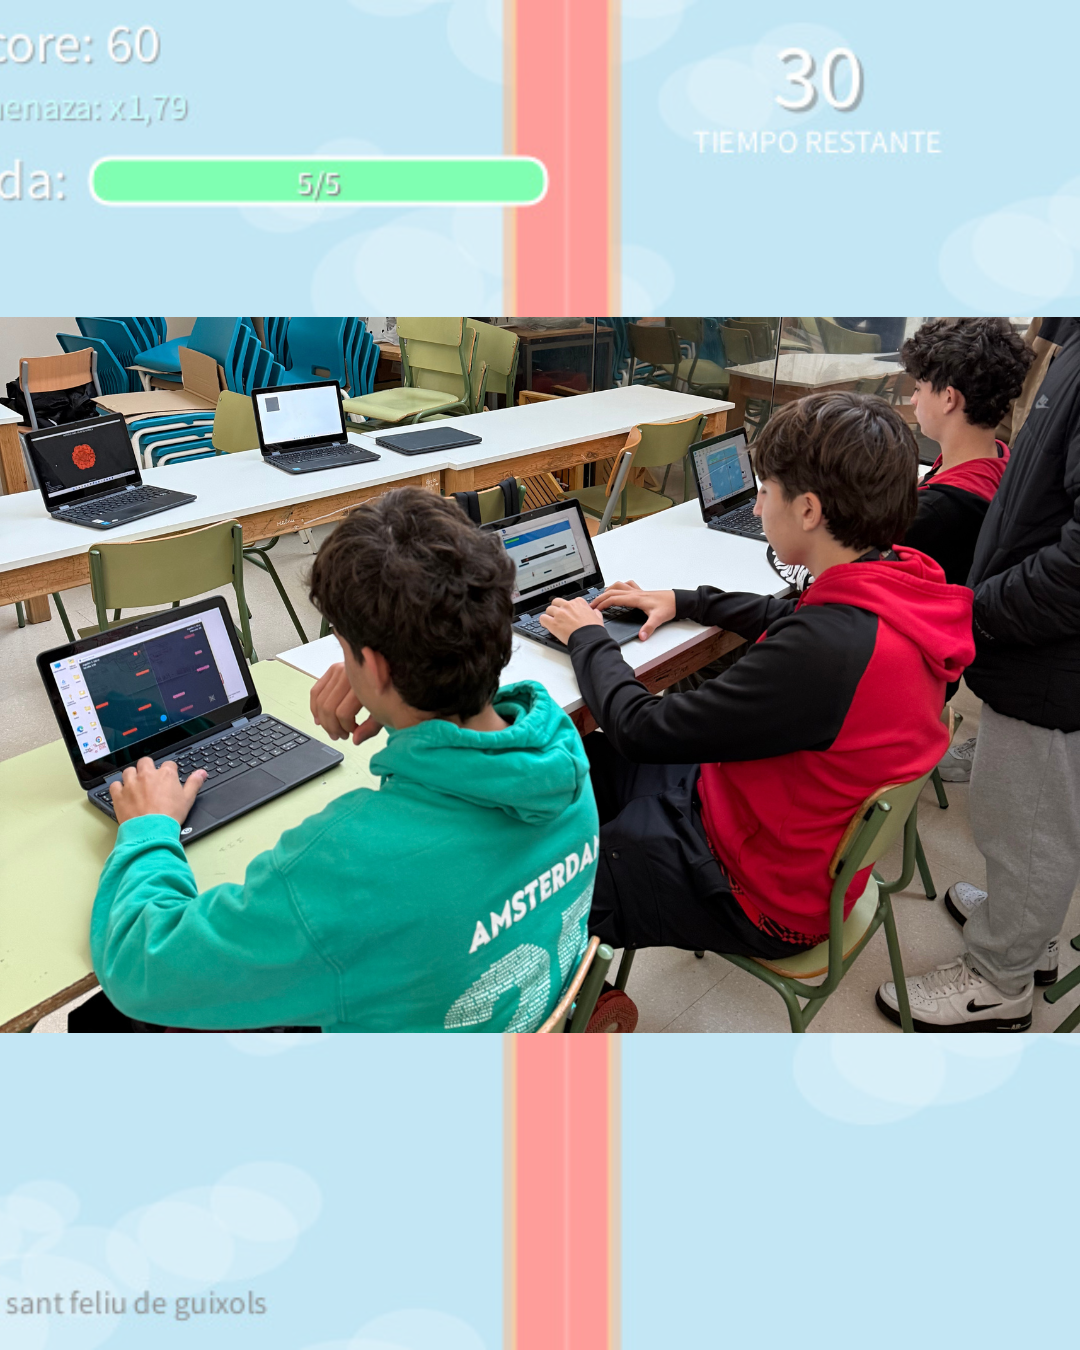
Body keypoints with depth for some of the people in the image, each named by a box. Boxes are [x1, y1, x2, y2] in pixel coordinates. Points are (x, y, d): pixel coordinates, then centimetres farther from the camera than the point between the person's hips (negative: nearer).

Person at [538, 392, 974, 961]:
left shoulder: (828, 648, -37)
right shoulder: (907, 578, -8)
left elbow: (642, 732, -27)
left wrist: (588, 639, -10)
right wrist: (685, 601, 12)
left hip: (767, 904, -9)